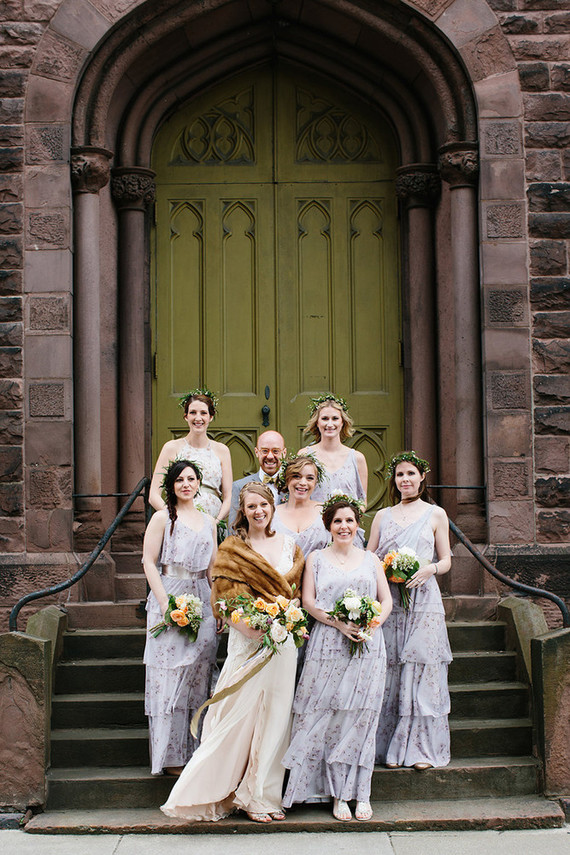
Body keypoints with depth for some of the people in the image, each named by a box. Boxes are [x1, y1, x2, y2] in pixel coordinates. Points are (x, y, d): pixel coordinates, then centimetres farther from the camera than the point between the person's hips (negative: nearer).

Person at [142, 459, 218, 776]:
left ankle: (195, 748, 14)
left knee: (198, 675, 5)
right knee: (170, 673, -4)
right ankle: (171, 755, 2)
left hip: (202, 601, 5)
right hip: (170, 599, -5)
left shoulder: (209, 521, 14)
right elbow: (149, 562, -5)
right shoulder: (163, 518, -1)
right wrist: (165, 603, -14)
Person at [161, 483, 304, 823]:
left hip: (284, 640, 4)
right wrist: (248, 626, -21)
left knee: (274, 717, 6)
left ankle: (263, 794, 15)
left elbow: (296, 591, 14)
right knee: (241, 712, -4)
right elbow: (225, 598, -6)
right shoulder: (232, 549, 0)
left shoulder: (289, 544, 11)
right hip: (247, 641, -4)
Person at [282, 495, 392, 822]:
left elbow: (387, 600, 12)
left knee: (361, 717, 0)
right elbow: (308, 601, 2)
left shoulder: (371, 560, 15)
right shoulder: (317, 559, 10)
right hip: (328, 647, -1)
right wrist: (339, 623, -12)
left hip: (368, 647, 1)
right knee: (331, 718, -4)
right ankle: (338, 794, 4)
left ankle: (361, 794, 6)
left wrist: (372, 623, -8)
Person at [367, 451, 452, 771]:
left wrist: (429, 569, -11)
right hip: (388, 602, 2)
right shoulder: (383, 516, 15)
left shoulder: (436, 515, 9)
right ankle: (390, 748, 5)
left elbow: (446, 560, 9)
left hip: (423, 602, -2)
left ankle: (421, 748, 1)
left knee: (422, 671, -5)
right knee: (389, 673, -1)